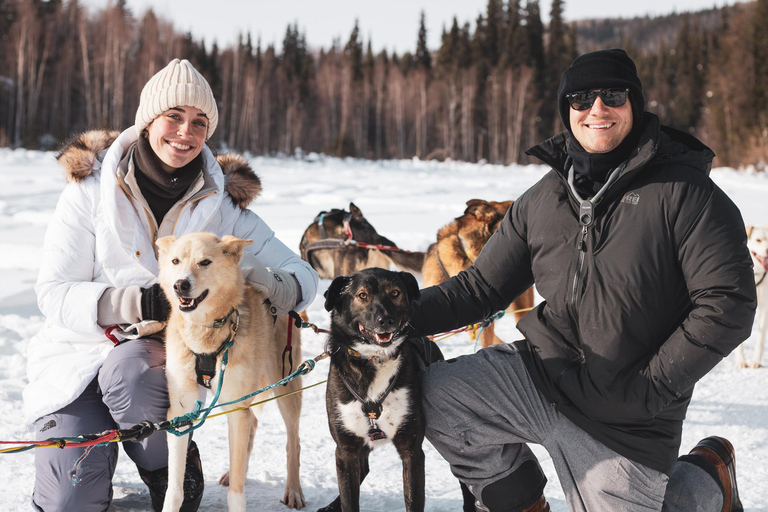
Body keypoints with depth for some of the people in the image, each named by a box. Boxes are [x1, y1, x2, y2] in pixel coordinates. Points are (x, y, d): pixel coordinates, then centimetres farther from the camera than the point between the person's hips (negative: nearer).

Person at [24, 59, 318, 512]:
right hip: (79, 353, 0)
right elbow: (54, 291, -12)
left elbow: (303, 276, -2)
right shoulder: (92, 187, -7)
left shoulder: (221, 203, -2)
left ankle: (172, 471, -7)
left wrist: (264, 287, -27)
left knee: (129, 371, -36)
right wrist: (140, 302, -28)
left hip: (165, 354, 1)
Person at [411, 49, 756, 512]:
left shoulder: (682, 191, -9)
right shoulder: (543, 199, 7)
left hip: (624, 421, -4)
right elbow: (482, 287, 9)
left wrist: (652, 385, -16)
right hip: (540, 372, 4)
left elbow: (727, 303, -13)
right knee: (434, 395, -15)